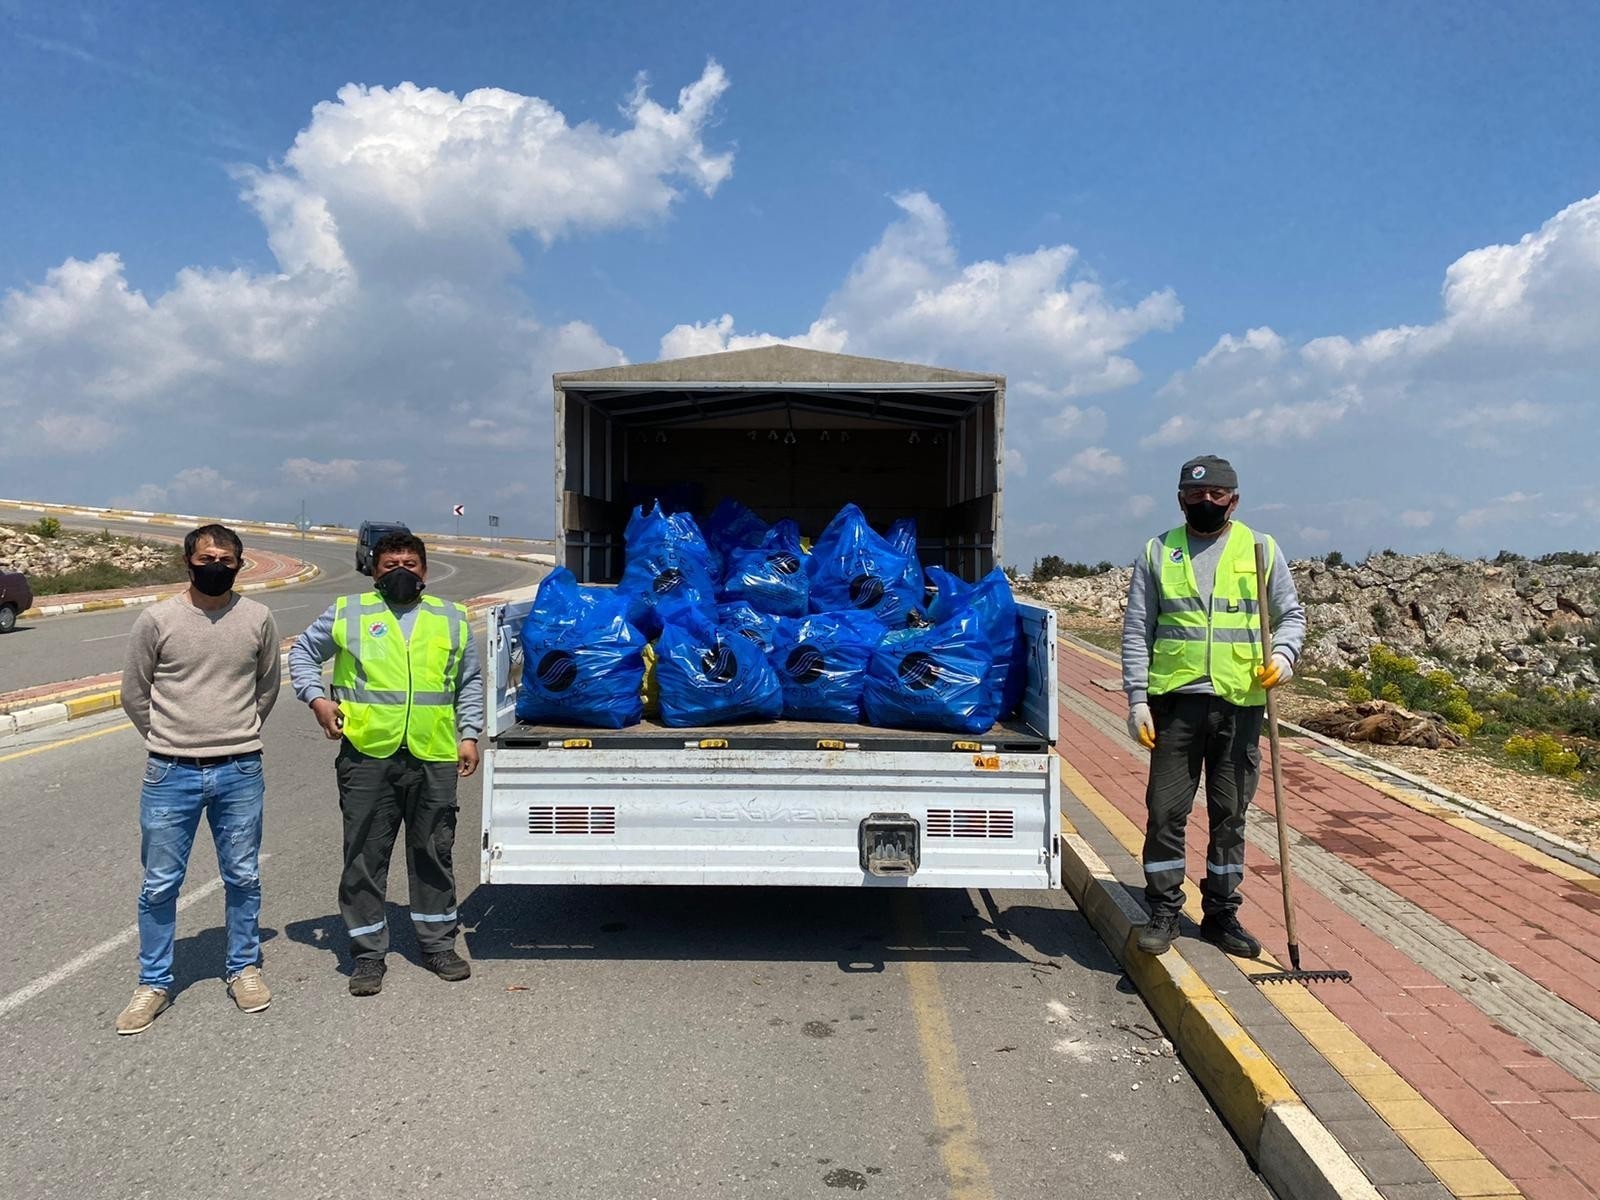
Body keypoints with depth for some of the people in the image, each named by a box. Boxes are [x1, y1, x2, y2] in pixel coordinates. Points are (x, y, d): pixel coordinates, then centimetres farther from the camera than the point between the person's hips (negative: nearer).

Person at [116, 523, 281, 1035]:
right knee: (160, 883, 7)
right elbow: (134, 694, 5)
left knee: (243, 877, 11)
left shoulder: (258, 618, -1)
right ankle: (154, 983, 22)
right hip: (171, 774, -1)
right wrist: (170, 742, 9)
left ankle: (244, 968, 27)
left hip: (240, 772, 1)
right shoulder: (157, 619, -5)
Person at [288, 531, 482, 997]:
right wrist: (317, 698, 0)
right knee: (364, 857, 4)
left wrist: (469, 735, 9)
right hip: (366, 754, -1)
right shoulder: (347, 613, 6)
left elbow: (470, 682, 17)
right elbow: (302, 652, 16)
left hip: (434, 758, 1)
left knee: (434, 854, 11)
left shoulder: (452, 618, 11)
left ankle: (438, 944, 25)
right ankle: (367, 952, 17)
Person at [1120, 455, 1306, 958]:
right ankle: (1164, 912, 13)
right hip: (1175, 699, -1)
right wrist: (1137, 698, -4)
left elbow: (1291, 614, 11)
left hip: (1241, 701, 1)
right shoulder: (1158, 552, 5)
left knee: (1230, 814, 10)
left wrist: (1283, 653, -11)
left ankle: (1221, 913, 23)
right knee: (1166, 810, 0)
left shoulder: (1261, 549, 7)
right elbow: (1136, 631, 4)